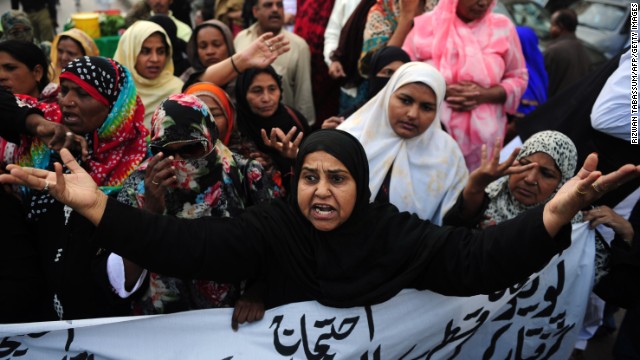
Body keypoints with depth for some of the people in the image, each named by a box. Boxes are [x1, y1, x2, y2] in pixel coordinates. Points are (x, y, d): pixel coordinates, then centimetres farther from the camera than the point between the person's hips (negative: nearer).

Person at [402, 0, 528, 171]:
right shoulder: (426, 25, -1)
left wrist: (484, 95, -12)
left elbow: (518, 78, 7)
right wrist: (442, 91, -16)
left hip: (482, 135, 1)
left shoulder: (502, 27, 3)